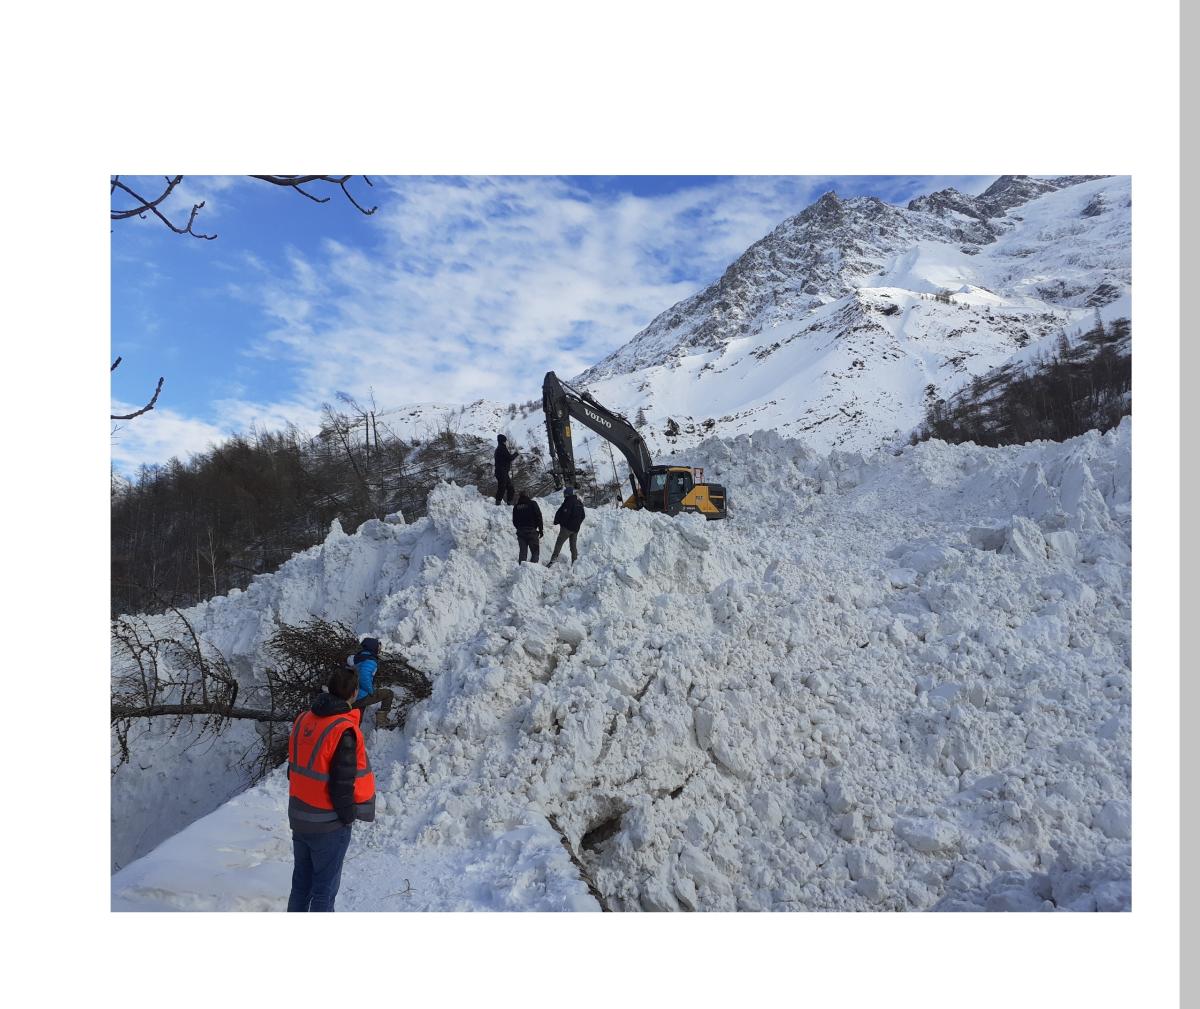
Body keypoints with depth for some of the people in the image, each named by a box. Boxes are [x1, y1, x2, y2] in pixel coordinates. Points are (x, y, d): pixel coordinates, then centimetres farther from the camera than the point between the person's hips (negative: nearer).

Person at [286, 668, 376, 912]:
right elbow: (343, 784, -22)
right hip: (329, 825, -7)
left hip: (299, 819, 7)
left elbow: (294, 768, 9)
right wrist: (348, 816, -6)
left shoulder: (303, 720, 0)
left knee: (301, 881, 21)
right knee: (325, 887, 8)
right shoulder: (344, 731, -23)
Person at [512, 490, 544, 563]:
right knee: (535, 551, 1)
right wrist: (540, 530, -1)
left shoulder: (516, 507, 10)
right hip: (532, 531, -3)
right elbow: (539, 517, -5)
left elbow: (514, 521, 12)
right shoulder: (532, 504, -1)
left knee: (522, 551, 9)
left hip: (520, 532, 4)